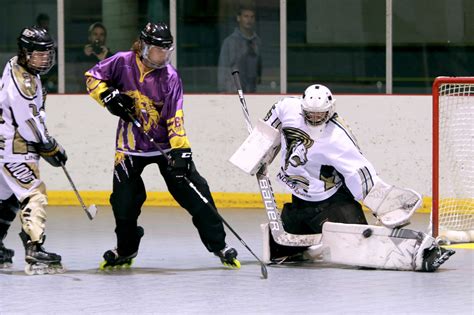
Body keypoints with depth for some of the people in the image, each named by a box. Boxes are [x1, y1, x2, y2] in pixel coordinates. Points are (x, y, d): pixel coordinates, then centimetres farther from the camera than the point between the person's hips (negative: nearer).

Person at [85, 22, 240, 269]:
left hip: (165, 144, 0)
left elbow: (175, 116, -15)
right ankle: (126, 250, 26)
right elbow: (93, 77, 3)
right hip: (131, 145, 0)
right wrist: (109, 96, -15)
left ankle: (219, 245, 1)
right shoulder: (123, 62, -10)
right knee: (124, 200, 1)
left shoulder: (170, 76, -11)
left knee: (194, 192, -7)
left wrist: (181, 149, -23)